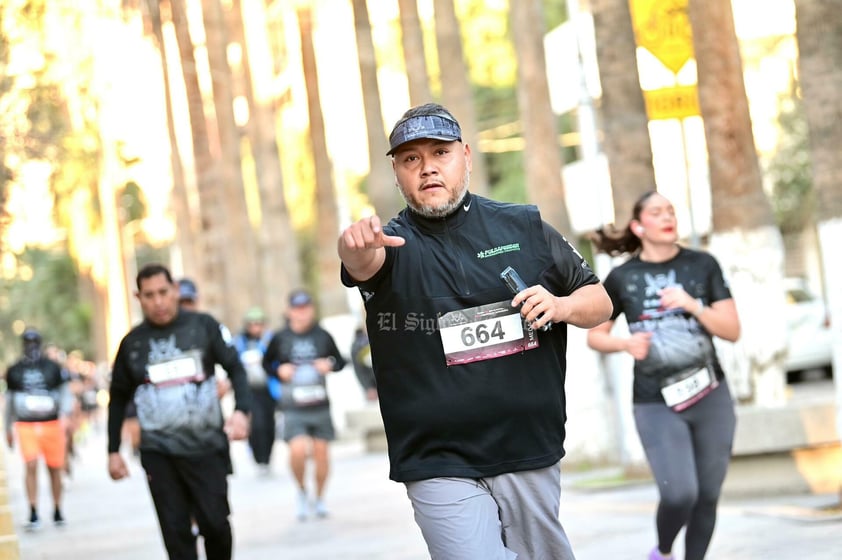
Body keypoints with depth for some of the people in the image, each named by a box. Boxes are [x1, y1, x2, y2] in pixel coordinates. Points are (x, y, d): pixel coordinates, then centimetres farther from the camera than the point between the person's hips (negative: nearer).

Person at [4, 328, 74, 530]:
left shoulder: (53, 368, 3)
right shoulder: (15, 371, 8)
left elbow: (65, 393, 5)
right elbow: (10, 401, 18)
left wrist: (65, 415, -14)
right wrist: (8, 429, 20)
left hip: (52, 424, 0)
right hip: (26, 426, 0)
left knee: (55, 468, 5)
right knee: (31, 466, -14)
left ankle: (57, 511, 20)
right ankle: (33, 513, -12)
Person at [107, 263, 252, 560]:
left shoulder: (203, 326, 1)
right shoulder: (133, 343, 7)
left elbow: (235, 368, -1)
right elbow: (118, 399, 16)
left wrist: (241, 410, -19)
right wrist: (113, 451, 13)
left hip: (206, 447, -1)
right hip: (159, 454, 1)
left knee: (215, 522, -4)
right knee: (175, 530, -1)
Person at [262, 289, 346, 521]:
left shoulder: (323, 336, 4)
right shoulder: (279, 338, 1)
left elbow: (339, 360, 15)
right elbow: (266, 362, 12)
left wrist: (330, 365, -7)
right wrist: (279, 370, -7)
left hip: (320, 405, 2)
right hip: (294, 408, -2)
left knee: (321, 451, 4)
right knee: (298, 450, -18)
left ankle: (319, 498, 23)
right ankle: (302, 491, 9)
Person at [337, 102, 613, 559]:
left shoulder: (525, 226, 8)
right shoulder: (394, 245, 0)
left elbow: (599, 301, 14)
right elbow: (363, 262, -25)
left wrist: (563, 305, -8)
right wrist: (356, 245, -48)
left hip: (532, 456, 3)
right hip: (442, 469, -3)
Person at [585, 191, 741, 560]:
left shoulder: (703, 265, 2)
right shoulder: (622, 278, -1)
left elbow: (732, 331, -1)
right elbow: (594, 335, 9)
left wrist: (692, 305, -17)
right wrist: (625, 343, -11)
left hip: (711, 397, 2)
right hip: (656, 404, -2)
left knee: (707, 495, 5)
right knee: (679, 494, -15)